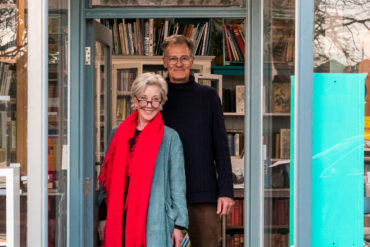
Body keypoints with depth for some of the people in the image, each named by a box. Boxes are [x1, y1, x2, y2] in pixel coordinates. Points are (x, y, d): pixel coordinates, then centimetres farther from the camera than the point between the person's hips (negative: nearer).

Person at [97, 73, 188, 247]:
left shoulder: (170, 138, 2)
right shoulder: (119, 134, 12)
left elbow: (178, 183, 2)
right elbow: (108, 180, 16)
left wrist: (178, 224, -3)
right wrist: (103, 217, 11)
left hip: (155, 219, -3)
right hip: (120, 218, 3)